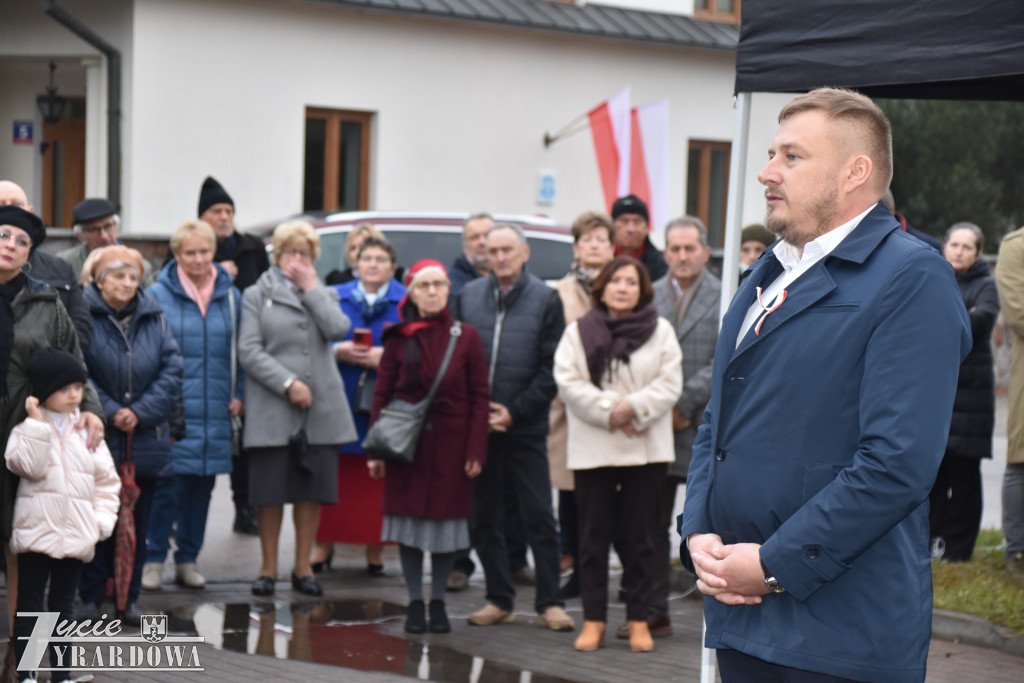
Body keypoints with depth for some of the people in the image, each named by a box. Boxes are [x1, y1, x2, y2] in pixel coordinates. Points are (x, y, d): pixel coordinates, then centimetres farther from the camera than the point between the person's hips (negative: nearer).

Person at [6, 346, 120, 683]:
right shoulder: (28, 428, -2)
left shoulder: (87, 431, 9)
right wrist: (38, 424, -18)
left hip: (76, 535, 3)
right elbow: (30, 467, -19)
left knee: (64, 605, 11)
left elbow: (106, 480, 11)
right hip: (36, 529, -3)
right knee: (30, 604, 3)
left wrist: (102, 520, -1)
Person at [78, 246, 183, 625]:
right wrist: (110, 412, -15)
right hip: (96, 438, -3)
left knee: (137, 524, 8)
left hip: (145, 438, 4)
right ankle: (91, 597, 11)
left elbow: (172, 371, 2)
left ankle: (129, 598, 16)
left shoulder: (154, 319, 7)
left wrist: (140, 413, -9)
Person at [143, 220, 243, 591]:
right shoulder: (157, 295, -2)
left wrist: (238, 394, 6)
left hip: (214, 413, 4)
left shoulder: (230, 297, 9)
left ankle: (187, 560, 19)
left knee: (202, 489, 9)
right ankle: (153, 560, 4)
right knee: (167, 487, -7)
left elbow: (241, 350, 15)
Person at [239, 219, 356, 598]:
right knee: (270, 490, 0)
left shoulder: (324, 294, 16)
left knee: (313, 489, 4)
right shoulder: (256, 295, 7)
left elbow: (338, 329, -6)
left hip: (321, 407, 3)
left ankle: (303, 568, 13)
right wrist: (287, 383, -13)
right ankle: (268, 568, 10)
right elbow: (249, 350, -4)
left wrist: (311, 287, -2)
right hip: (272, 409, -2)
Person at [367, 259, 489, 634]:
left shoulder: (466, 337, 0)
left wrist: (476, 450, -6)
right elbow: (381, 396, 4)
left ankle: (438, 602, 17)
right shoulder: (398, 339, 2)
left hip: (450, 443, 0)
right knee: (410, 521, 3)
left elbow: (479, 398, 0)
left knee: (446, 517, 4)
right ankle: (415, 603, 13)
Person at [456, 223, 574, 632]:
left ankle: (549, 602, 4)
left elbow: (551, 368, -2)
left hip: (526, 427, -3)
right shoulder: (468, 296, 10)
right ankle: (499, 600, 16)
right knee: (484, 518, 7)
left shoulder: (545, 299, 1)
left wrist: (514, 411, -9)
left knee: (539, 517, -3)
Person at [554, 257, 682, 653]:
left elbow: (669, 383, -1)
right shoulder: (578, 332, 6)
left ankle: (639, 620, 12)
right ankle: (593, 619, 11)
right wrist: (609, 411, -14)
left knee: (641, 538, 4)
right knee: (593, 536, 3)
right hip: (592, 449, 0)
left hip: (646, 449, 0)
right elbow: (568, 383, -4)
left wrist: (633, 407, -15)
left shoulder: (660, 331, 6)